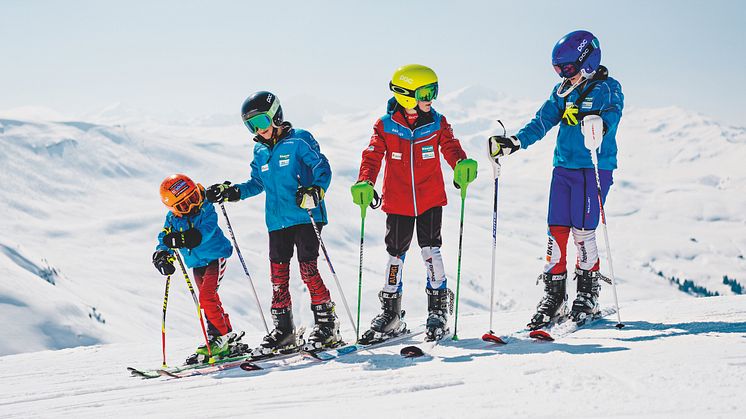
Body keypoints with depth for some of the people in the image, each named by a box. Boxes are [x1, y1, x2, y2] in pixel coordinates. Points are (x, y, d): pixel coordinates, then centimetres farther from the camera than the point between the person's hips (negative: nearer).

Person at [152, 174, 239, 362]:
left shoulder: (206, 209, -18)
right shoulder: (172, 218, -1)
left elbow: (204, 232, -33)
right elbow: (165, 238, -1)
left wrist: (180, 239, -45)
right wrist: (163, 254, -23)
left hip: (215, 258, -7)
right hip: (197, 264, 7)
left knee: (206, 297, -19)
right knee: (210, 299, 13)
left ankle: (221, 336, -11)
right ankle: (228, 335, 25)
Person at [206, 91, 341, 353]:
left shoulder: (299, 140, -6)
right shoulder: (260, 151, 14)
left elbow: (323, 169, -9)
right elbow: (257, 183, 24)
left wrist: (315, 191, -27)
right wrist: (232, 192, 10)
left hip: (305, 216, -7)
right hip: (277, 221, 7)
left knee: (308, 270, -10)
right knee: (278, 275, 5)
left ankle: (327, 325, 0)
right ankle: (284, 331, 13)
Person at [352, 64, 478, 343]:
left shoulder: (437, 123, -1)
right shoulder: (385, 126, -6)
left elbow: (450, 147, -8)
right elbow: (372, 156, -8)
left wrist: (461, 164, -30)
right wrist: (365, 183, -24)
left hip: (430, 199, 0)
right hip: (398, 202, 0)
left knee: (431, 250, -6)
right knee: (395, 254, 7)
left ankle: (438, 308, 6)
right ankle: (390, 312, 17)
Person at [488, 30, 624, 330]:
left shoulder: (608, 89, -3)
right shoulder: (562, 93, 14)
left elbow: (609, 122, -18)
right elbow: (542, 122, 9)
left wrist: (586, 117, -39)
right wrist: (513, 143, -5)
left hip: (594, 169, -5)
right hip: (563, 168, 5)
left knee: (582, 231, -9)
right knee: (557, 230, 0)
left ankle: (588, 294, 6)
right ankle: (554, 297, 5)